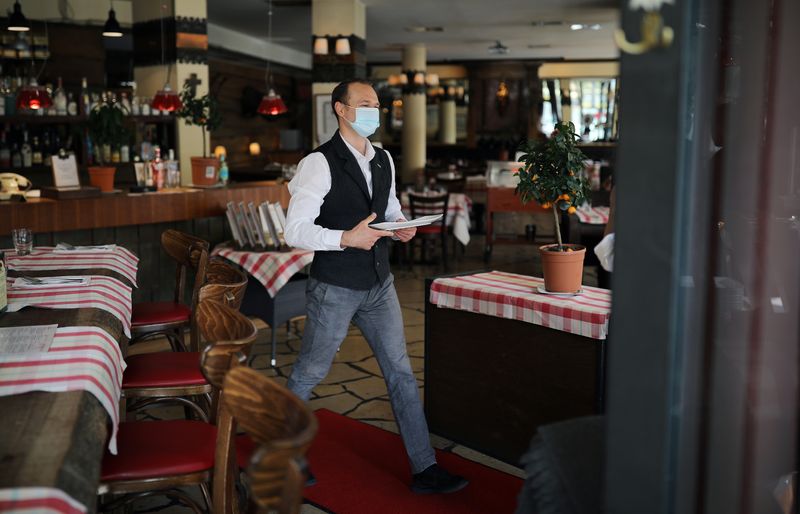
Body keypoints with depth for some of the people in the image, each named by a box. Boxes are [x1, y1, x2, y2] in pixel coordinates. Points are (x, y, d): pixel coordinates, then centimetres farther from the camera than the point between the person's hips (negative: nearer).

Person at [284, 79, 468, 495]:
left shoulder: (384, 160, 6)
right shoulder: (319, 163, -15)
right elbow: (295, 231, -18)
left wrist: (402, 225, -2)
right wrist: (346, 238, -28)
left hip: (379, 284, 7)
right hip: (334, 289, -6)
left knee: (401, 372, 7)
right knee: (308, 373, 10)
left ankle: (424, 468, 16)